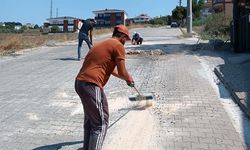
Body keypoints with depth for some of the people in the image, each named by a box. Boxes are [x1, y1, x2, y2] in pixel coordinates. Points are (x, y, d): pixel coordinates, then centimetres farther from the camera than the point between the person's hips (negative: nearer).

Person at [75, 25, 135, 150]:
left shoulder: (102, 44, 24)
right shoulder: (118, 46, -3)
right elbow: (122, 72, -5)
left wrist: (126, 78, 40)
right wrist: (129, 79, 17)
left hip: (79, 82, 10)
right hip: (91, 85, -10)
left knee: (90, 118, 25)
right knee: (101, 123, 0)